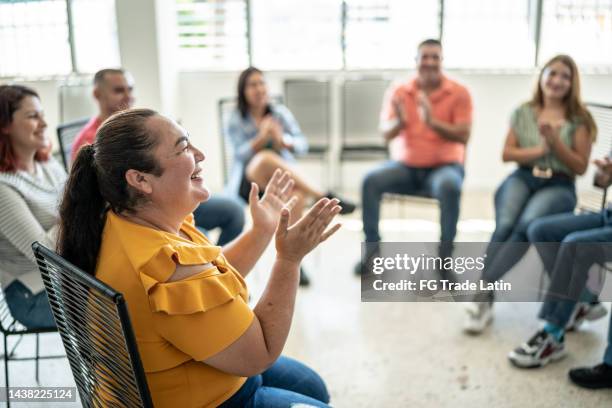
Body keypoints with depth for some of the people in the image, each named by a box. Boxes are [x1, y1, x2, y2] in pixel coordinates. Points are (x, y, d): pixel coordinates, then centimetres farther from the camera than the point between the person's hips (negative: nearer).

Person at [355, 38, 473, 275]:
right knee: (371, 180, -24)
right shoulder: (398, 93, 4)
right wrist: (399, 122, -26)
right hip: (405, 166, 3)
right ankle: (372, 248, -13)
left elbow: (463, 136, -11)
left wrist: (432, 121, -26)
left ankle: (445, 255, -20)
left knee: (449, 187, -36)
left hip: (444, 166, -2)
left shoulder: (459, 93, -2)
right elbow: (385, 134, -3)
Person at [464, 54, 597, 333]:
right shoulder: (523, 112, 13)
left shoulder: (579, 119, 7)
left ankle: (483, 287, -32)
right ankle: (485, 297, -31)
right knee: (505, 225, -31)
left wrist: (555, 141, -11)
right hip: (522, 178, 2)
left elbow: (580, 167, 3)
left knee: (527, 224, -34)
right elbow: (507, 154, 9)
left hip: (559, 185, -1)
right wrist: (539, 150, -8)